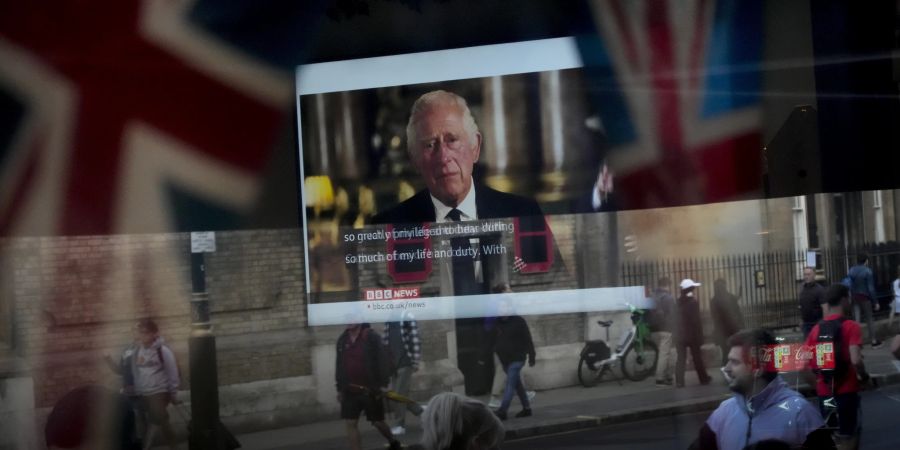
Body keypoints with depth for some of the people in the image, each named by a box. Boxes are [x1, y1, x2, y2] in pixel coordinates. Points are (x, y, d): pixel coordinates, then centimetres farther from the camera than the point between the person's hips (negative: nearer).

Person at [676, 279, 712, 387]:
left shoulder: (678, 303, 4)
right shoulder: (694, 303, -11)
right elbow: (697, 321, -13)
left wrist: (676, 335, 10)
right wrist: (700, 336, -9)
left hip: (680, 335, 3)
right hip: (693, 335, -3)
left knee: (681, 358, 0)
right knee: (697, 357, 10)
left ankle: (679, 381, -9)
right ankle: (704, 378, 22)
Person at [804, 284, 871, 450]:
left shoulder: (816, 329, 6)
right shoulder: (851, 326, -10)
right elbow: (855, 360, -22)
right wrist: (864, 375, -4)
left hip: (824, 392, 5)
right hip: (846, 391, -5)